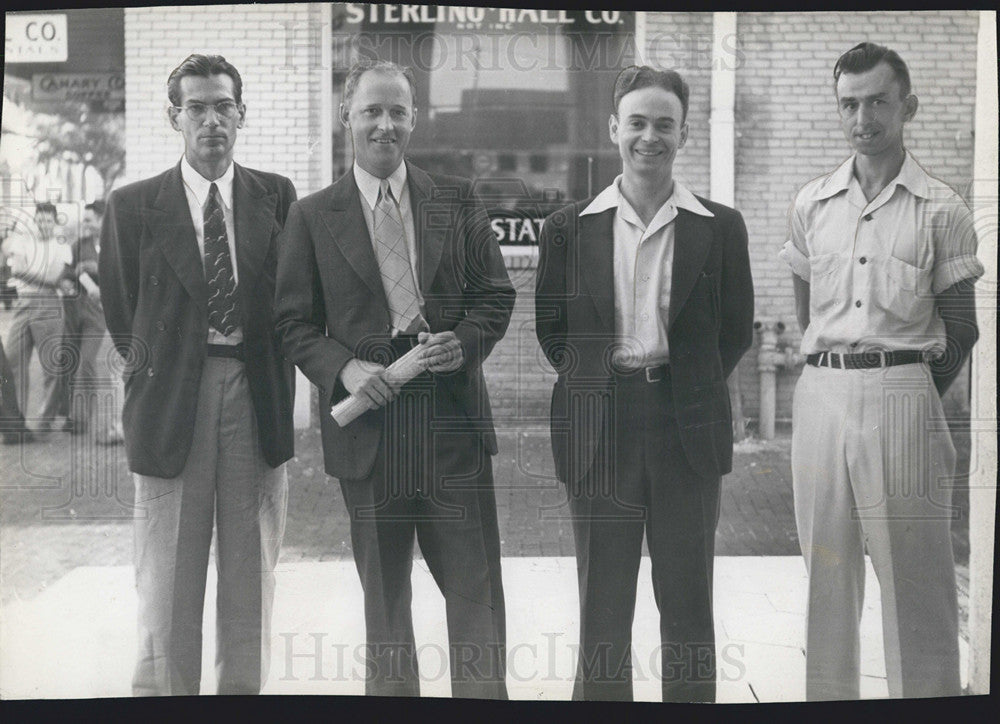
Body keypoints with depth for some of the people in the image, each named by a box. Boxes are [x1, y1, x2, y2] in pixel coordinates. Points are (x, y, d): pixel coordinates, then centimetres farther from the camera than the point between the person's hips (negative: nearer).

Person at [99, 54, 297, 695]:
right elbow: (121, 312, 9)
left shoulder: (277, 197, 5)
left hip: (258, 397, 2)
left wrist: (270, 371, 4)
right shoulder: (133, 206, 2)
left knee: (252, 576, 10)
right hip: (173, 401, -1)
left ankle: (244, 688, 22)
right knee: (166, 584, 4)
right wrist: (154, 370, 6)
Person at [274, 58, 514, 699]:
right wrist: (344, 367, -13)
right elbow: (295, 323, 4)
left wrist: (465, 341, -10)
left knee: (476, 586, 3)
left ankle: (484, 695, 16)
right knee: (383, 592, 11)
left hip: (454, 415, 1)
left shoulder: (456, 201, 9)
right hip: (368, 423, 0)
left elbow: (496, 295, 10)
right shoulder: (312, 217, 5)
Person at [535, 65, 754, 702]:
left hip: (688, 430, 0)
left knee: (688, 602, 9)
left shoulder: (720, 229, 3)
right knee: (603, 606, 8)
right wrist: (594, 384, 4)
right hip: (599, 432, 0)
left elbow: (737, 331, 10)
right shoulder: (571, 227, 4)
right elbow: (551, 328, 11)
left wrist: (689, 388, 4)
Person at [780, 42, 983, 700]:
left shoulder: (941, 210, 0)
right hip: (822, 393, 4)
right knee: (827, 568, 10)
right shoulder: (812, 205, 10)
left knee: (914, 572, -1)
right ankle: (828, 696, 22)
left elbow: (962, 329, 3)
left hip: (903, 392, -3)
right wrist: (832, 373, 10)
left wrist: (915, 397, 1)